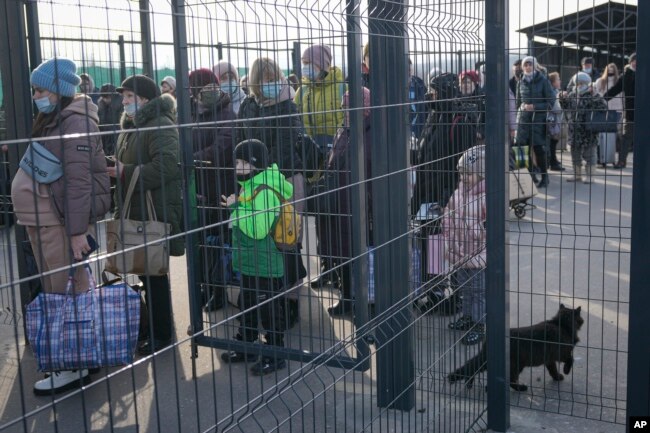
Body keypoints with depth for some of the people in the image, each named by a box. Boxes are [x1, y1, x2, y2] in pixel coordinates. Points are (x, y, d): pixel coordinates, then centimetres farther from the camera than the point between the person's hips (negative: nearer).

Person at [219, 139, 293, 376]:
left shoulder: (265, 190, -21)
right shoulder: (248, 187, 10)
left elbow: (257, 229, -30)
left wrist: (236, 207, -25)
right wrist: (234, 207, 11)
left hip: (265, 265, -10)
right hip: (248, 262, 10)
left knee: (269, 309, 2)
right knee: (247, 305, 21)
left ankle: (275, 354, 14)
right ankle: (246, 346, 36)